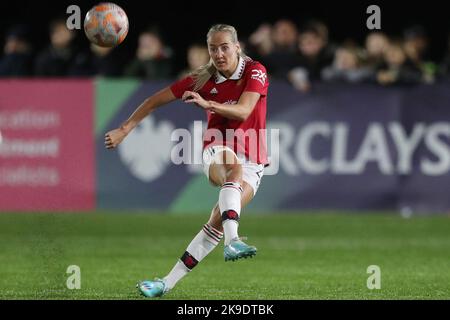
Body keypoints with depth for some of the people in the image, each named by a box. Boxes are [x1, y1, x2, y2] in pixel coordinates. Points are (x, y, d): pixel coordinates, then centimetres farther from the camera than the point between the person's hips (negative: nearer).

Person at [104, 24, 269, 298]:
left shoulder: (255, 72, -8)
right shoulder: (203, 79, -3)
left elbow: (243, 111, -25)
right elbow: (156, 101, 3)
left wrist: (208, 104, -40)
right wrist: (125, 129, -2)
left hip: (252, 163, 0)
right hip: (217, 154, 0)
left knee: (217, 223, -18)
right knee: (233, 166, -39)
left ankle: (168, 283, -13)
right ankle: (232, 241, -57)